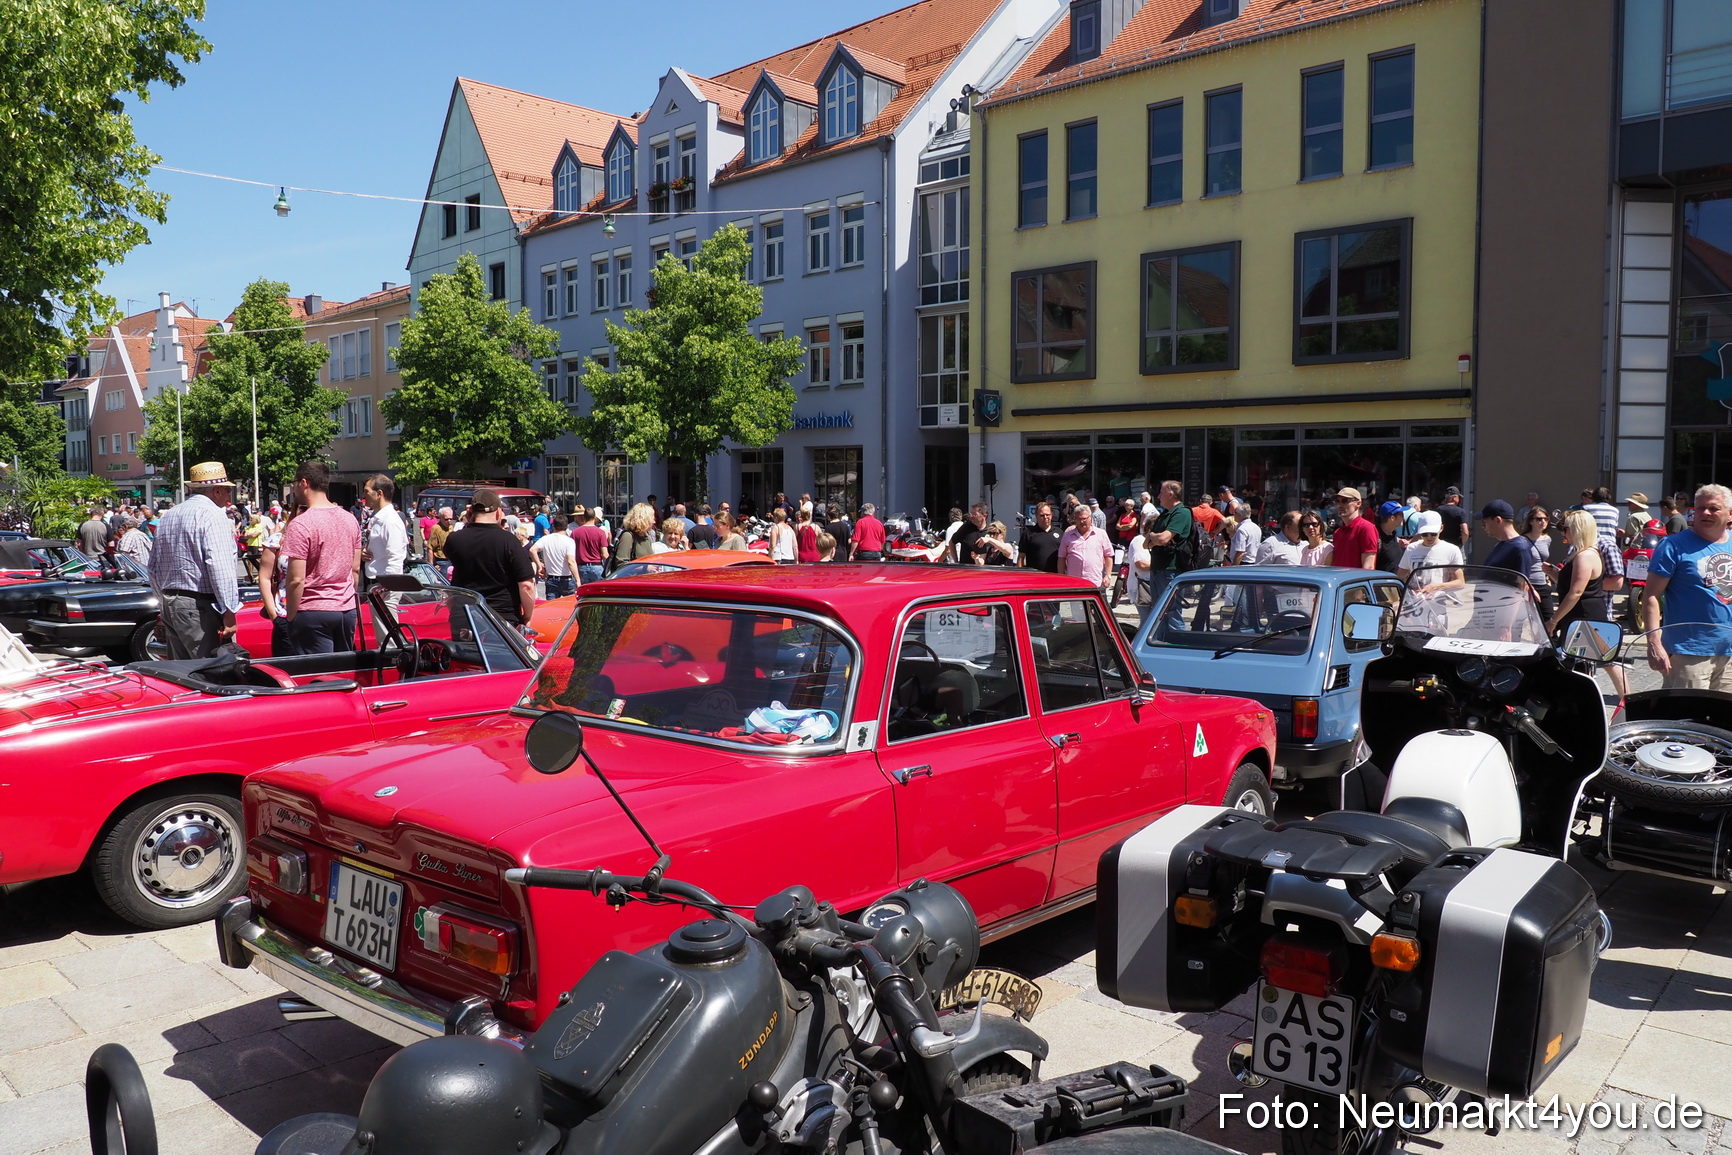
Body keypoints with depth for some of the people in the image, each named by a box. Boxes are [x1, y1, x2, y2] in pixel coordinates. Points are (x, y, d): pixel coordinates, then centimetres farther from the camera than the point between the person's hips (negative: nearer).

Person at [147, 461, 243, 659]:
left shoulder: (167, 516, 18)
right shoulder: (212, 515, -10)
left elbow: (154, 568, 23)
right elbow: (220, 568, -19)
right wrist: (229, 613, -18)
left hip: (169, 604, 9)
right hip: (200, 608, -9)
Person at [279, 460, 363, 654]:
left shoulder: (300, 525, -12)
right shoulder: (350, 519, 8)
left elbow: (296, 579, -15)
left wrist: (290, 617, -6)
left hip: (313, 612, -6)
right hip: (348, 610, 6)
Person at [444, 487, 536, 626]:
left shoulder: (455, 540, -3)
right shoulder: (509, 540, -12)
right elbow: (526, 585, -14)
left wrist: (468, 523, 13)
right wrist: (527, 618, -1)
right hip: (505, 619, -3)